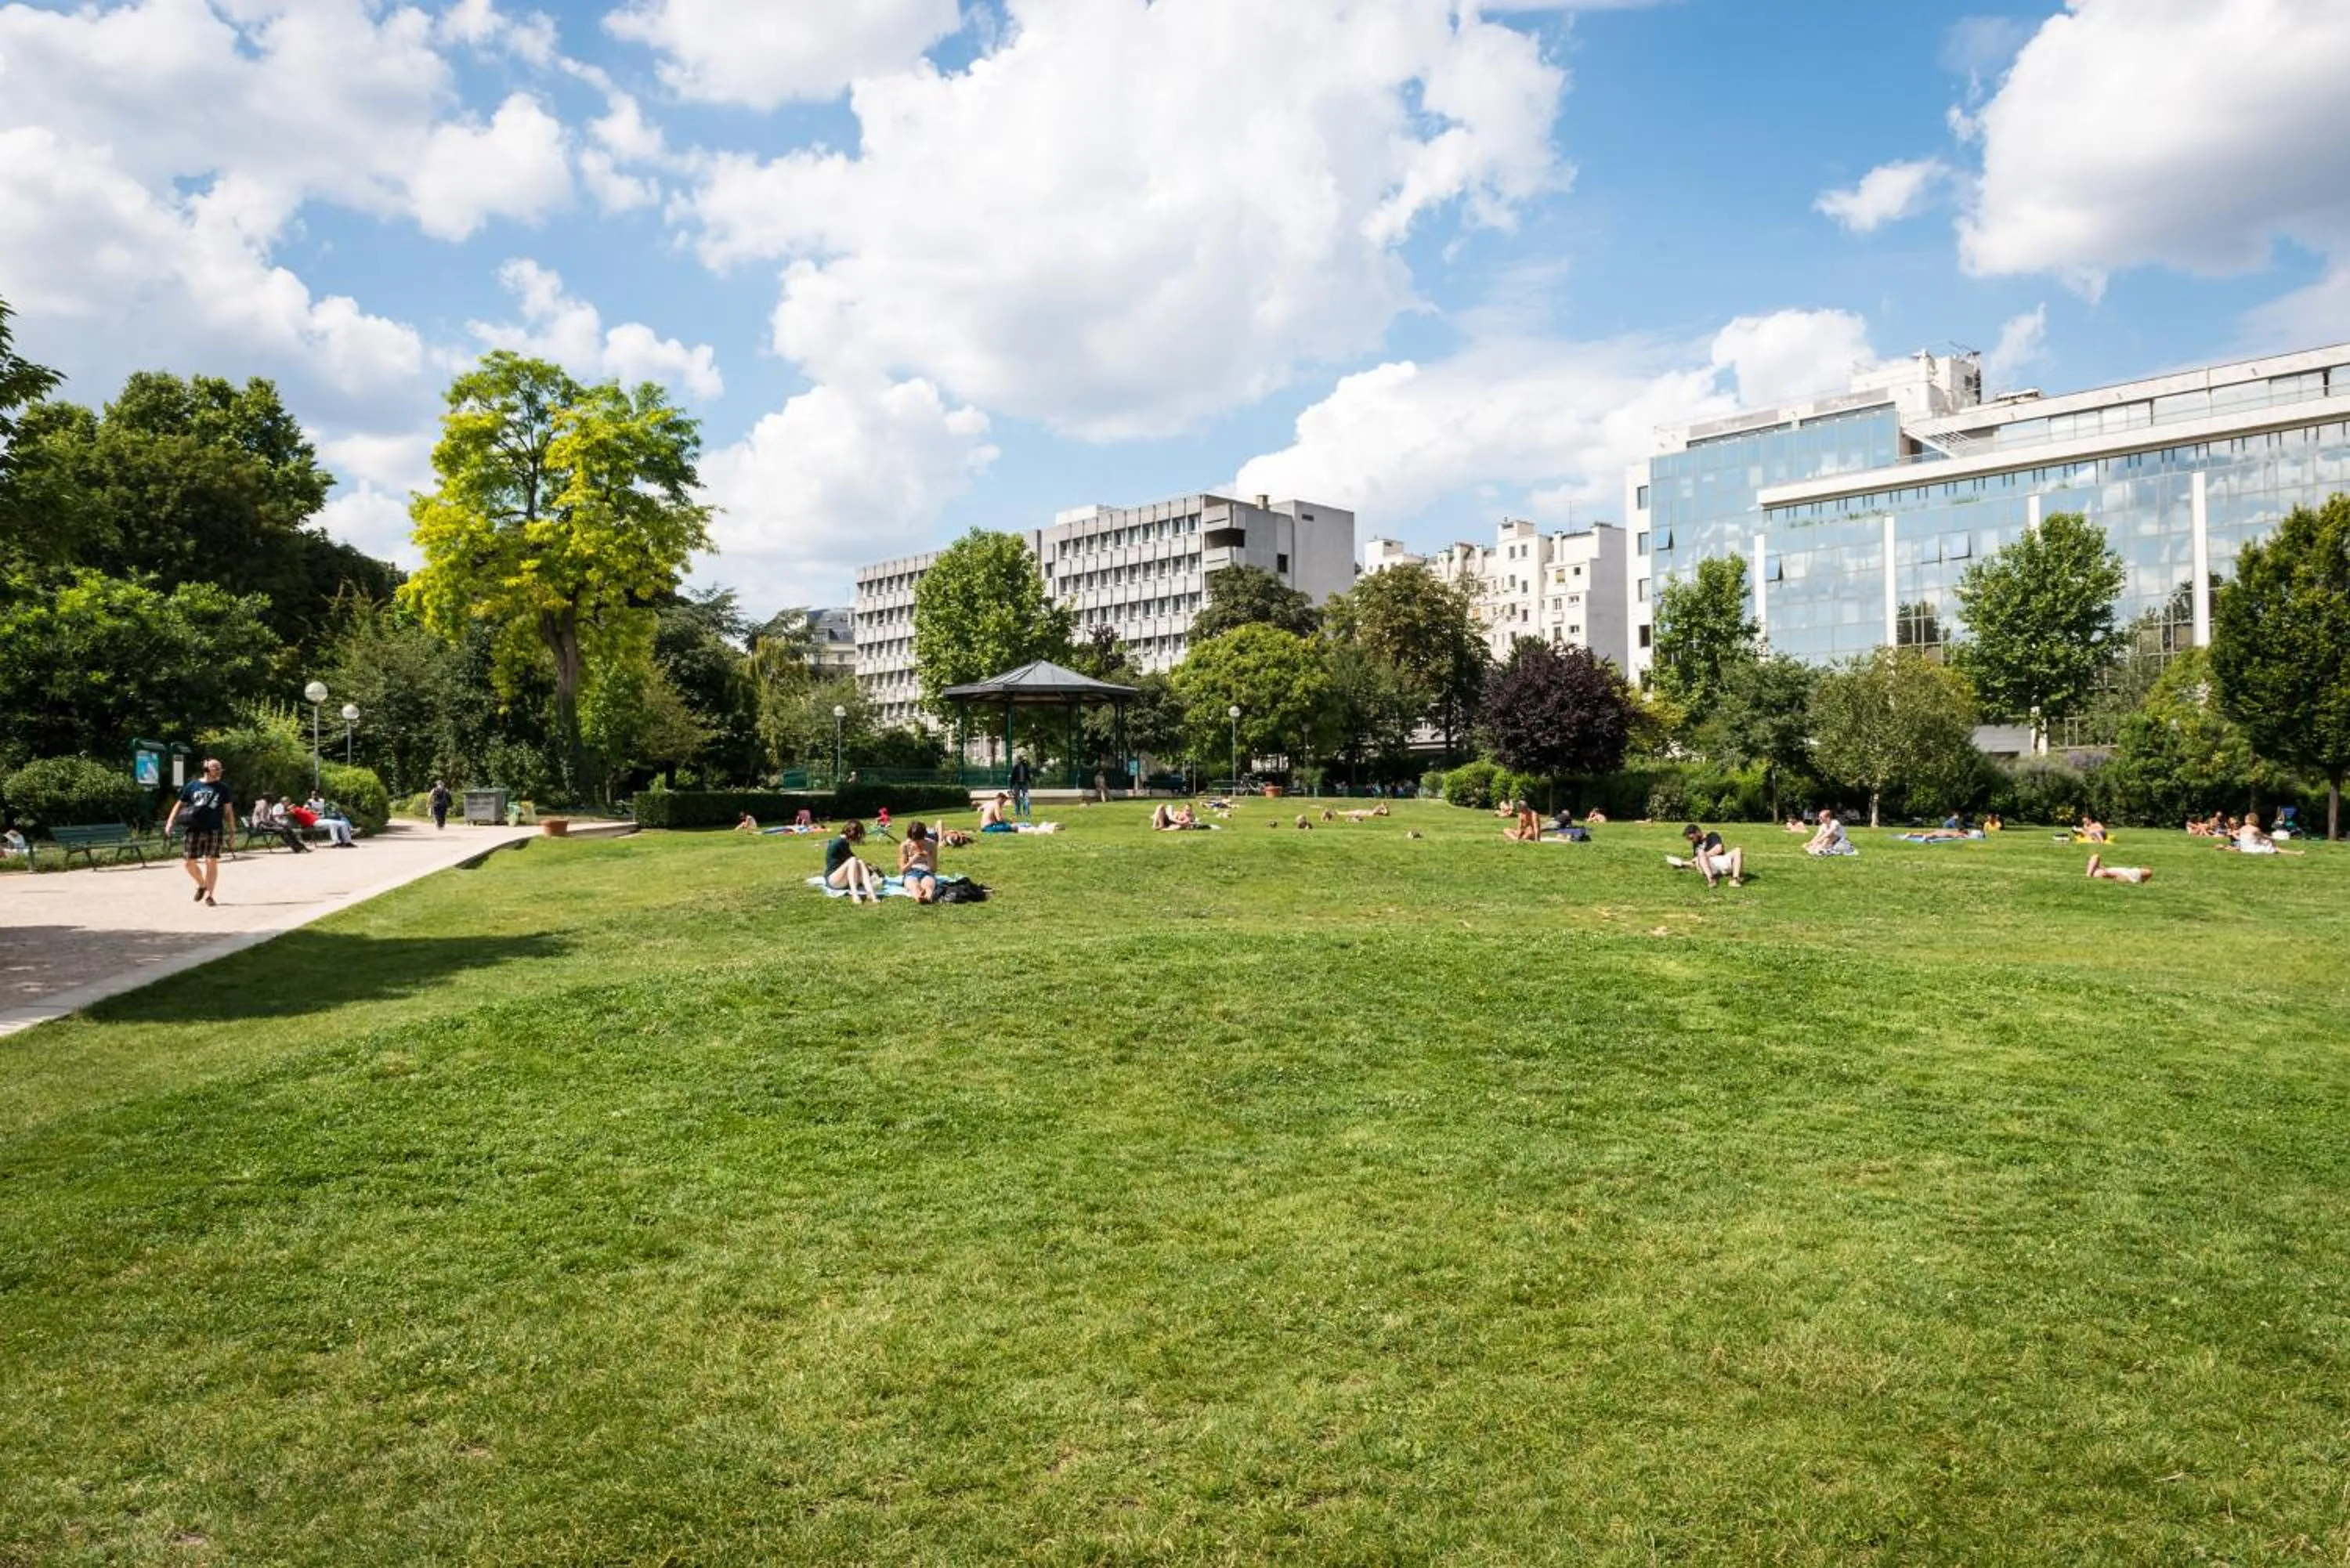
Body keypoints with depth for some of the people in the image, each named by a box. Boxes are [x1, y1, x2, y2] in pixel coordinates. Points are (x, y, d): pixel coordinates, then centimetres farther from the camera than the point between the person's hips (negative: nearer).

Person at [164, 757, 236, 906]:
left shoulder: (222, 788, 6)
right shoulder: (193, 785, 6)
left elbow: (228, 810, 8)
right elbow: (180, 805, 11)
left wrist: (232, 831, 4)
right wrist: (170, 823, 2)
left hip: (214, 830, -1)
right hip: (194, 830, 1)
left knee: (211, 862, -6)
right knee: (189, 862, 2)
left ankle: (209, 895, 5)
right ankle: (202, 885, 29)